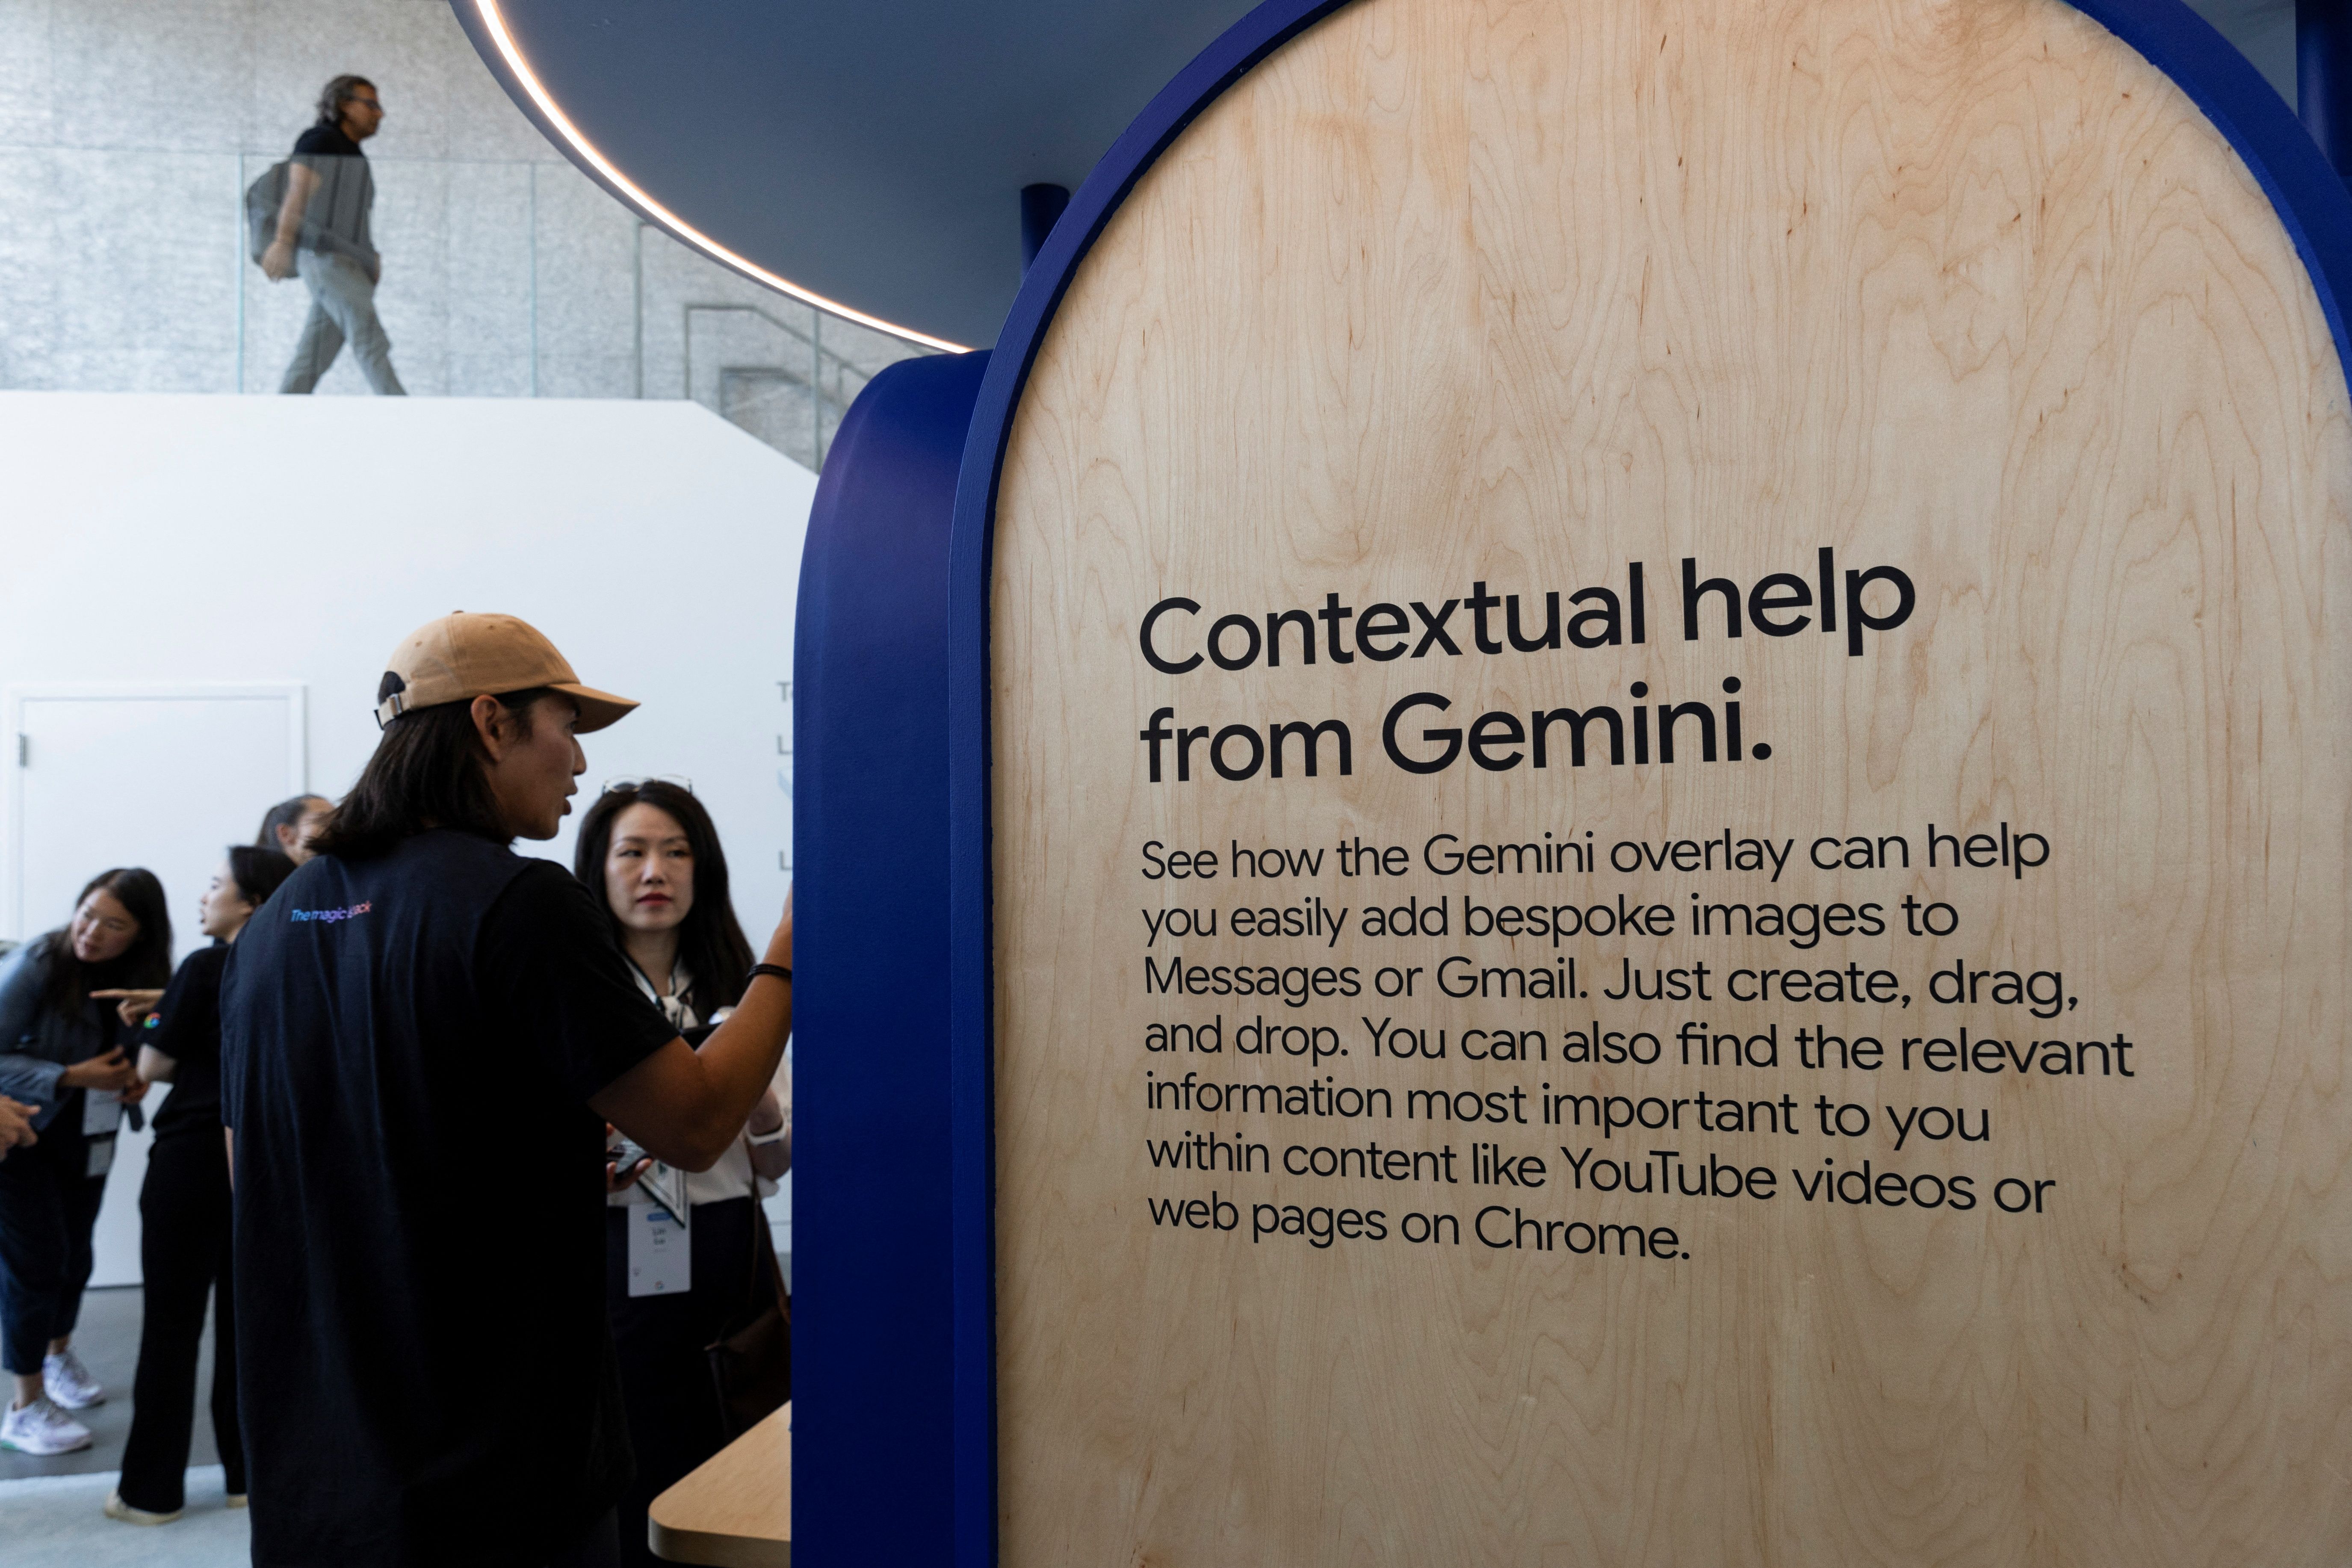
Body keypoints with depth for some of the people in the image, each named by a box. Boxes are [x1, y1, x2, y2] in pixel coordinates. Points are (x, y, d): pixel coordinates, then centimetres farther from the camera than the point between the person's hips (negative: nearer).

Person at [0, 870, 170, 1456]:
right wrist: (74, 1077, -27)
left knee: (75, 1252, 13)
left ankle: (58, 1353, 41)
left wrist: (133, 1078, -11)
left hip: (87, 1139, 5)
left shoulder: (141, 977, -6)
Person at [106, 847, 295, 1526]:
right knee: (244, 1317, 13)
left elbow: (152, 1066, -6)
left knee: (172, 1322, 5)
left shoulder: (206, 968, -12)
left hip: (192, 1157, -5)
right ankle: (250, 1471, 20)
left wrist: (193, 1066, 10)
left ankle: (152, 1489, 14)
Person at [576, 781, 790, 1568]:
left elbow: (774, 1169, 10)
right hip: (619, 1262, -3)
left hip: (728, 1261, 3)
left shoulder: (737, 992, 8)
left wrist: (759, 1100, -10)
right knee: (631, 1505, 3)